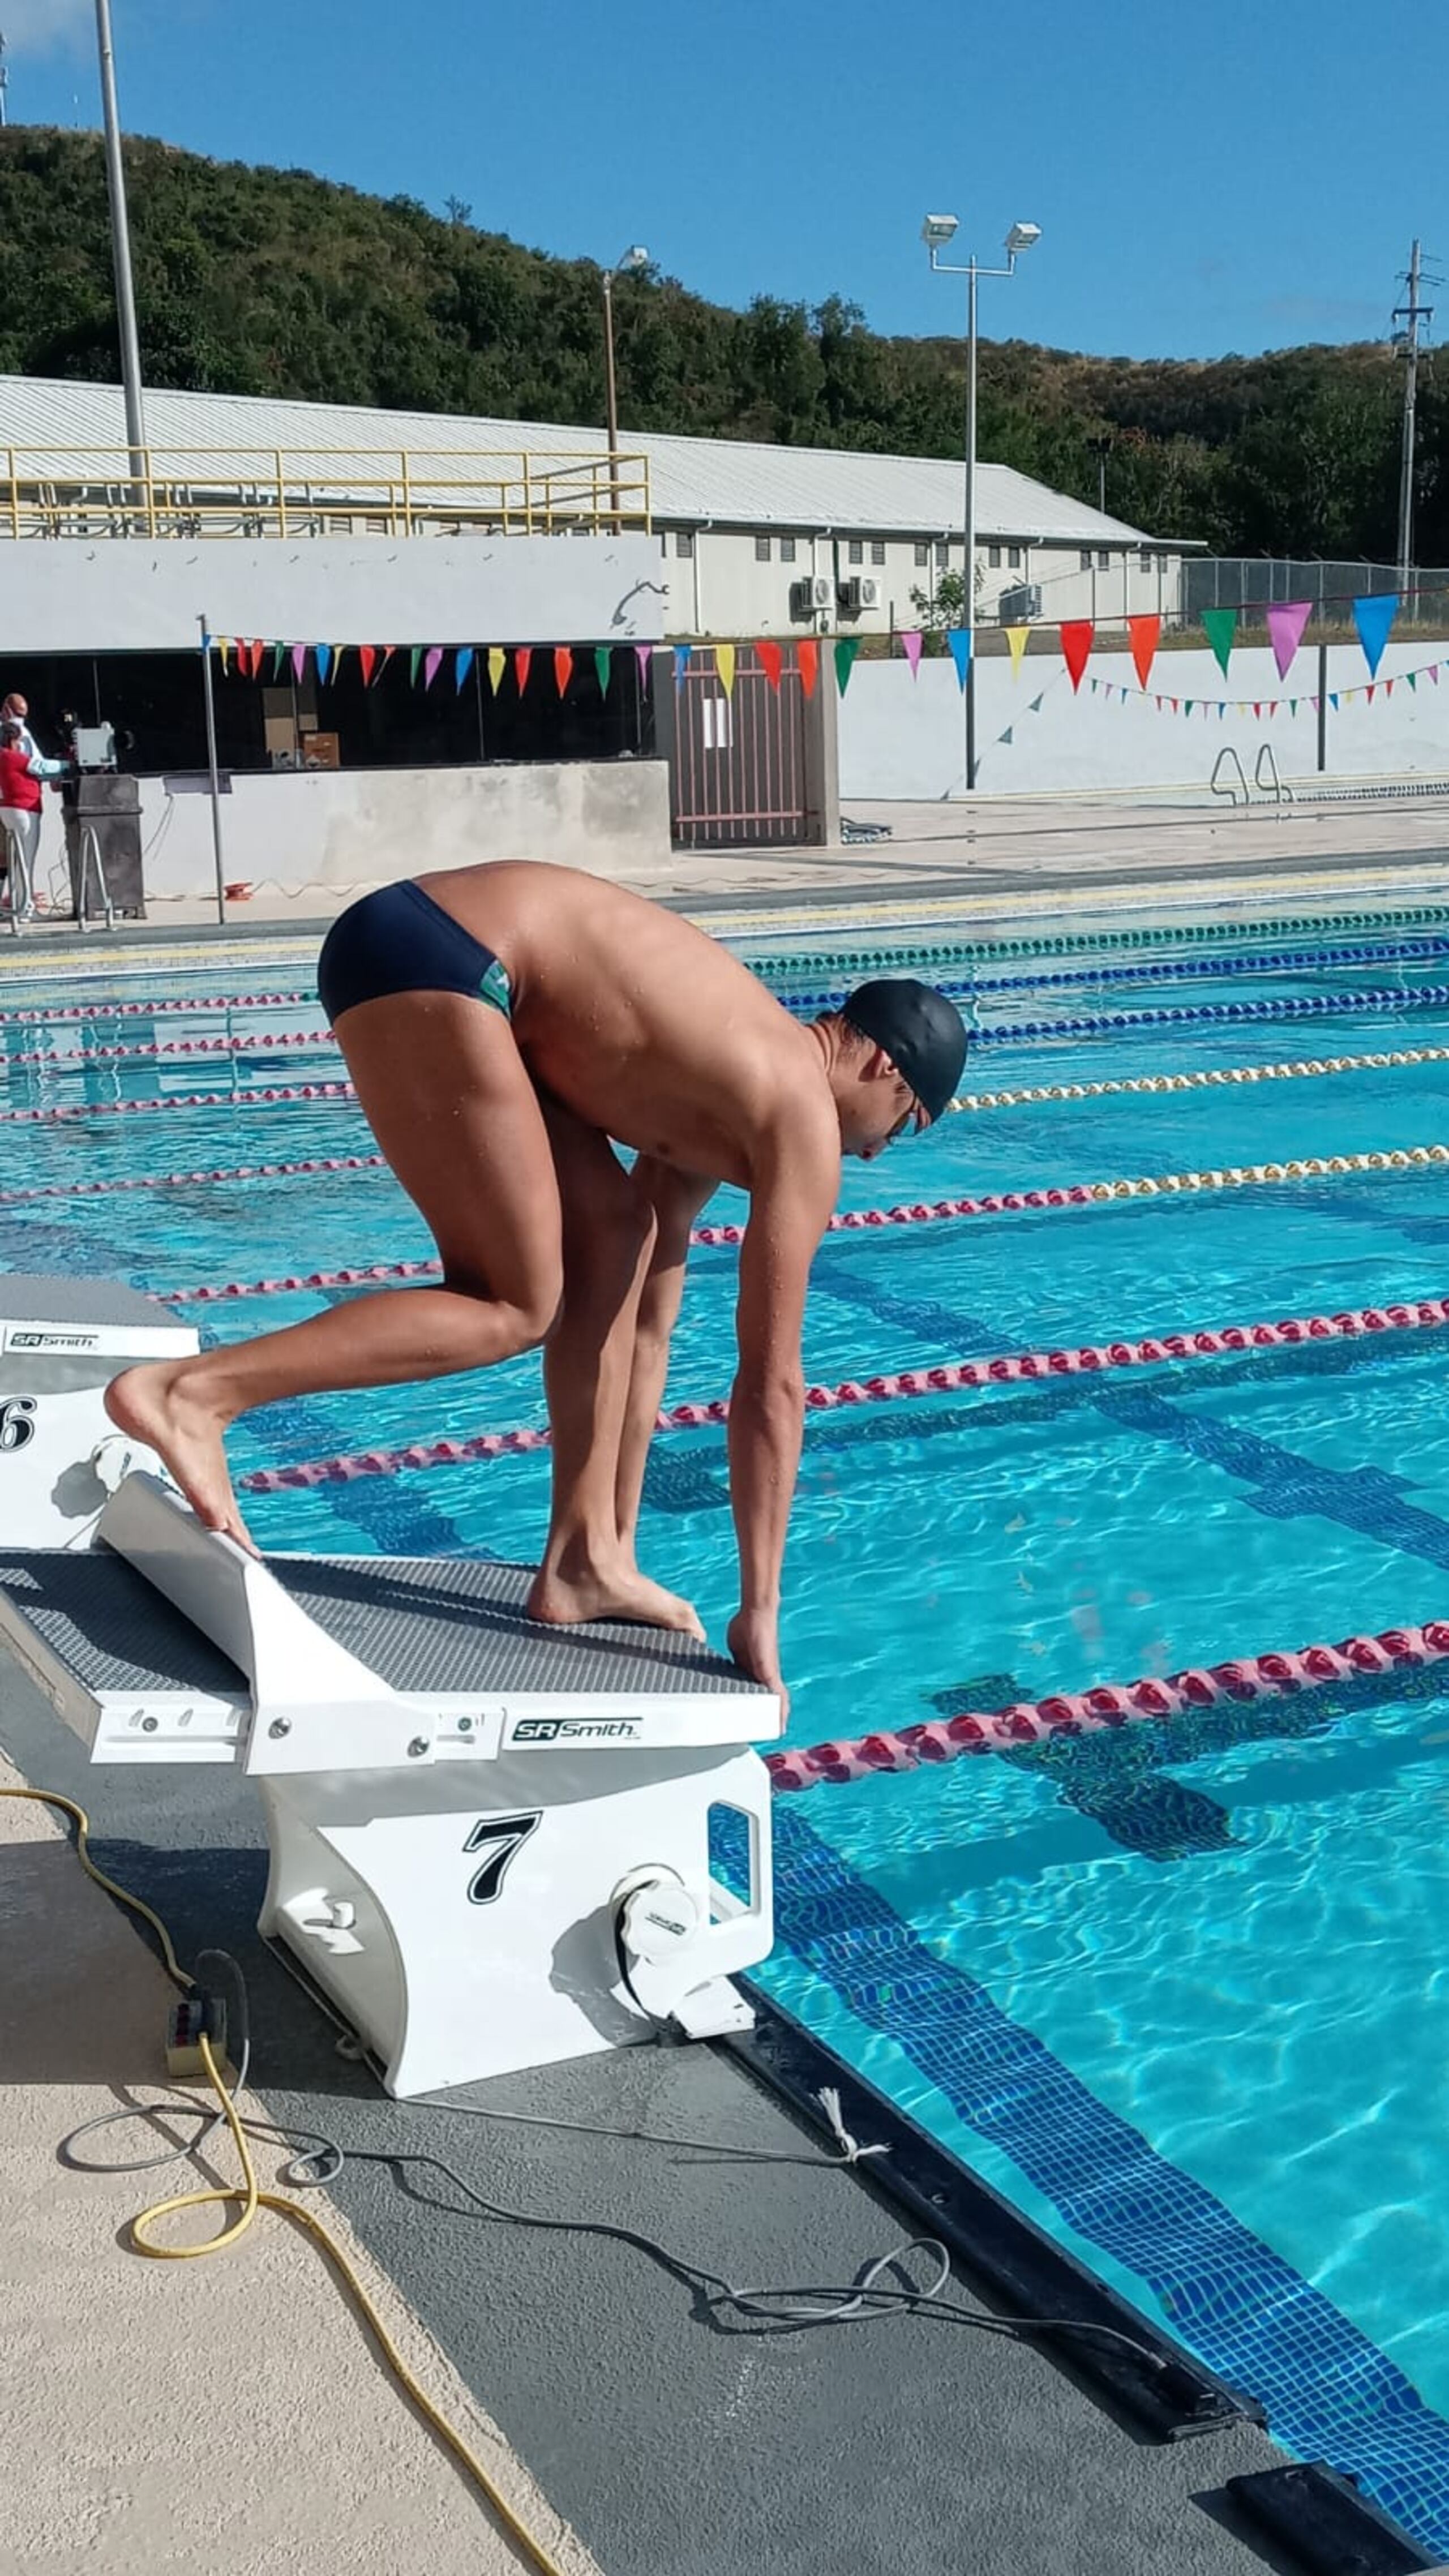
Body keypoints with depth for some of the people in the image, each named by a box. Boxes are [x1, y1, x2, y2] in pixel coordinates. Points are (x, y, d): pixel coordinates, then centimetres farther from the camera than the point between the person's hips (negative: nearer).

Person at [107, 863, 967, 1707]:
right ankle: (192, 1392, -10)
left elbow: (648, 1320, 26)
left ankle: (588, 1560, 14)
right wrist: (760, 1614, 4)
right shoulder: (801, 1119, -3)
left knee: (613, 1235, 12)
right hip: (429, 959, -10)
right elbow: (771, 1384, -2)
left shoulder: (726, 1087, 22)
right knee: (517, 1309, -5)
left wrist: (625, 1538, 30)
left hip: (425, 950, 10)